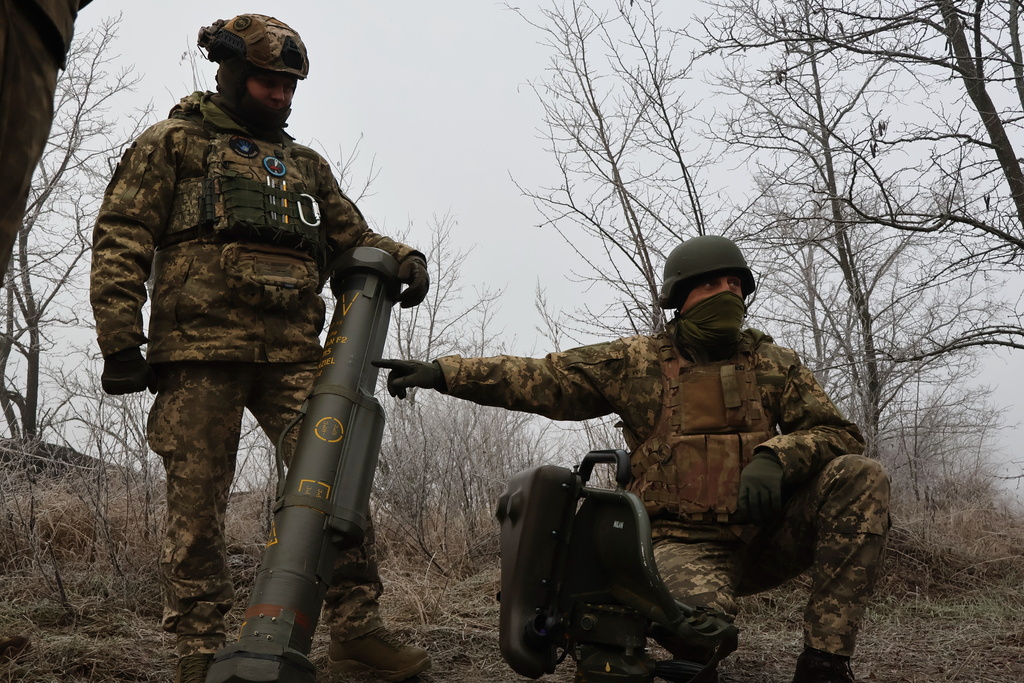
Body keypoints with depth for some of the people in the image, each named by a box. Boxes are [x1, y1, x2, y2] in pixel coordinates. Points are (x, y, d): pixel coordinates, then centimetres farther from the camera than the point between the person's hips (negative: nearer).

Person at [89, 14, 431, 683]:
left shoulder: (306, 164, 26)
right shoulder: (173, 142, 13)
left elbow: (353, 236, 26)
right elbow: (121, 240, 5)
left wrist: (402, 255, 2)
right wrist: (120, 341, -6)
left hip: (293, 352, 4)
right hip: (201, 348, -3)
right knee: (197, 503, -2)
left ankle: (356, 627, -1)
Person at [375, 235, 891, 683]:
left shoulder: (775, 364, 8)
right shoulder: (636, 362, 2)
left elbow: (839, 434, 0)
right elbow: (539, 379, 1)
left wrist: (774, 457, -22)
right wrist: (441, 372, -7)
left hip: (767, 537, 4)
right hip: (685, 543, -3)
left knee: (860, 476, -20)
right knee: (700, 613, -38)